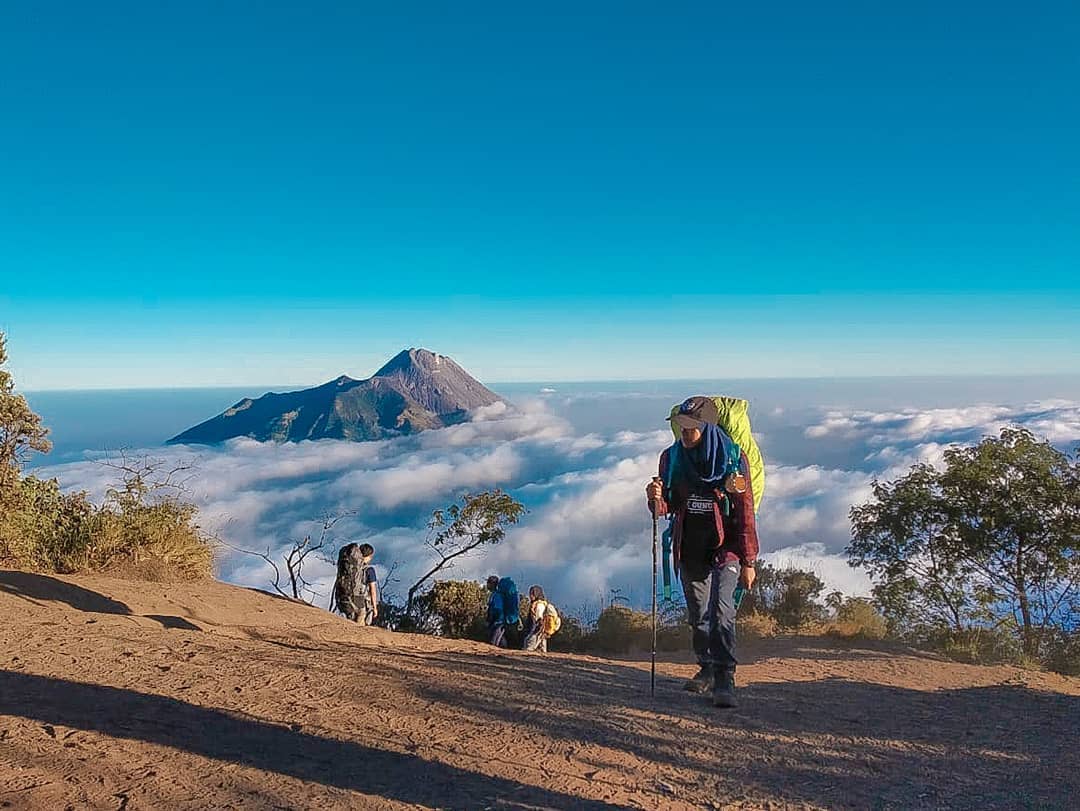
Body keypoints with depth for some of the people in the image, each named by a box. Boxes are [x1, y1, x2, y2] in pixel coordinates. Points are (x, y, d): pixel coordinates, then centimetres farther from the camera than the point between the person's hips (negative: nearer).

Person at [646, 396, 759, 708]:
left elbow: (745, 513, -7)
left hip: (724, 549, -4)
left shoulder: (733, 459, -9)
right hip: (689, 550, 4)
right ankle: (707, 669, 29)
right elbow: (666, 508, 4)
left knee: (721, 611, -17)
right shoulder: (671, 458, 1)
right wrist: (655, 498, -21)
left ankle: (725, 680, -13)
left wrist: (749, 561, -8)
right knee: (698, 615, 14)